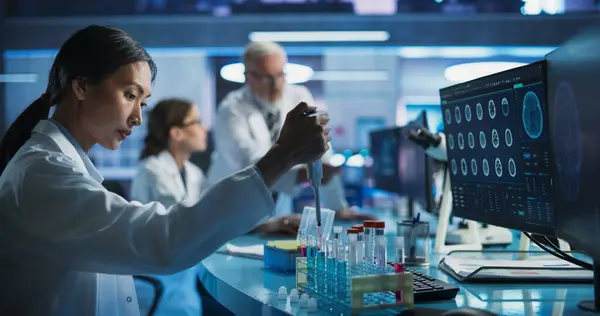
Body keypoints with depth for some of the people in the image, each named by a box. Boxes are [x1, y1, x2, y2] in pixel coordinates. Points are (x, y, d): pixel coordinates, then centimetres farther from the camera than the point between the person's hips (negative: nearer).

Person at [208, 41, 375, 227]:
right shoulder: (232, 111, -18)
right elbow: (253, 164, -31)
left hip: (278, 204, 3)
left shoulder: (299, 98, -5)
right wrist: (302, 174, -45)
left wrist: (338, 208, -9)